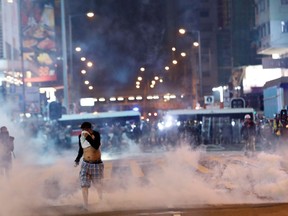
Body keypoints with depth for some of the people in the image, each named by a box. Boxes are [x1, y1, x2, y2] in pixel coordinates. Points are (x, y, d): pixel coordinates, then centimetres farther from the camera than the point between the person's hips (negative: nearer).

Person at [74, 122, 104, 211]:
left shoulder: (96, 134, -14)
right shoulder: (81, 136, -3)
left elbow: (96, 146, -30)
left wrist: (88, 137, -31)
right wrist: (77, 160, 2)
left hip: (96, 164, -2)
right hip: (86, 164, 2)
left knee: (98, 184, 11)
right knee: (84, 185, -9)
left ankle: (101, 201, 36)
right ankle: (85, 206, -5)